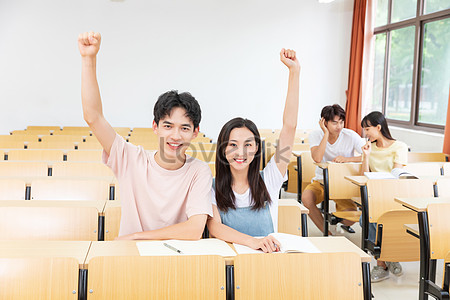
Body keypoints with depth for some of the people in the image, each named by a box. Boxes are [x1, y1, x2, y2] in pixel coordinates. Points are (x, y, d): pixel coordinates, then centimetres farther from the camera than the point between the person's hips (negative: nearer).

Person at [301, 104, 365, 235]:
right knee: (306, 197, -32)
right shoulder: (315, 135, -8)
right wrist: (326, 133, -25)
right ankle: (328, 233, -12)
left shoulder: (351, 136, -9)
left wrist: (347, 159, -27)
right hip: (321, 181, 1)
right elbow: (317, 158, -26)